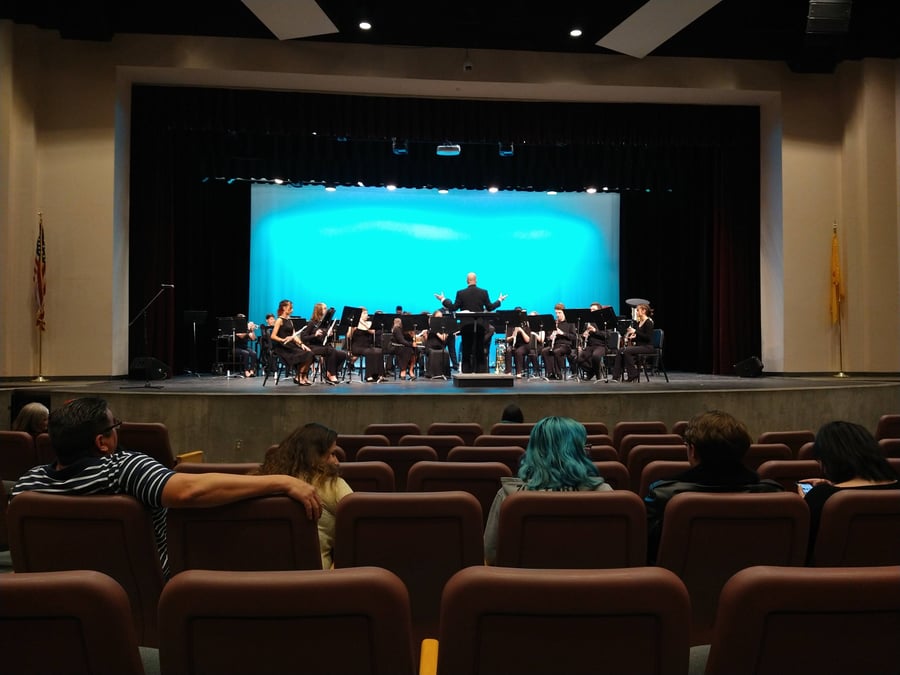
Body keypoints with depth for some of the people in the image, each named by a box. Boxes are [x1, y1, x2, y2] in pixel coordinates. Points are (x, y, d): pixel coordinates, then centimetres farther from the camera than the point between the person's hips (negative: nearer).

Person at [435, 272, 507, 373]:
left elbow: (453, 308, -6)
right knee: (480, 353, 8)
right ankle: (481, 373, 7)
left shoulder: (460, 293, -6)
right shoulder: (483, 292, -3)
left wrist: (443, 299, 7)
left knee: (466, 354, 5)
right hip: (480, 326, 1)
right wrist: (499, 300, 15)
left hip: (466, 326, -1)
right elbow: (490, 308, 0)